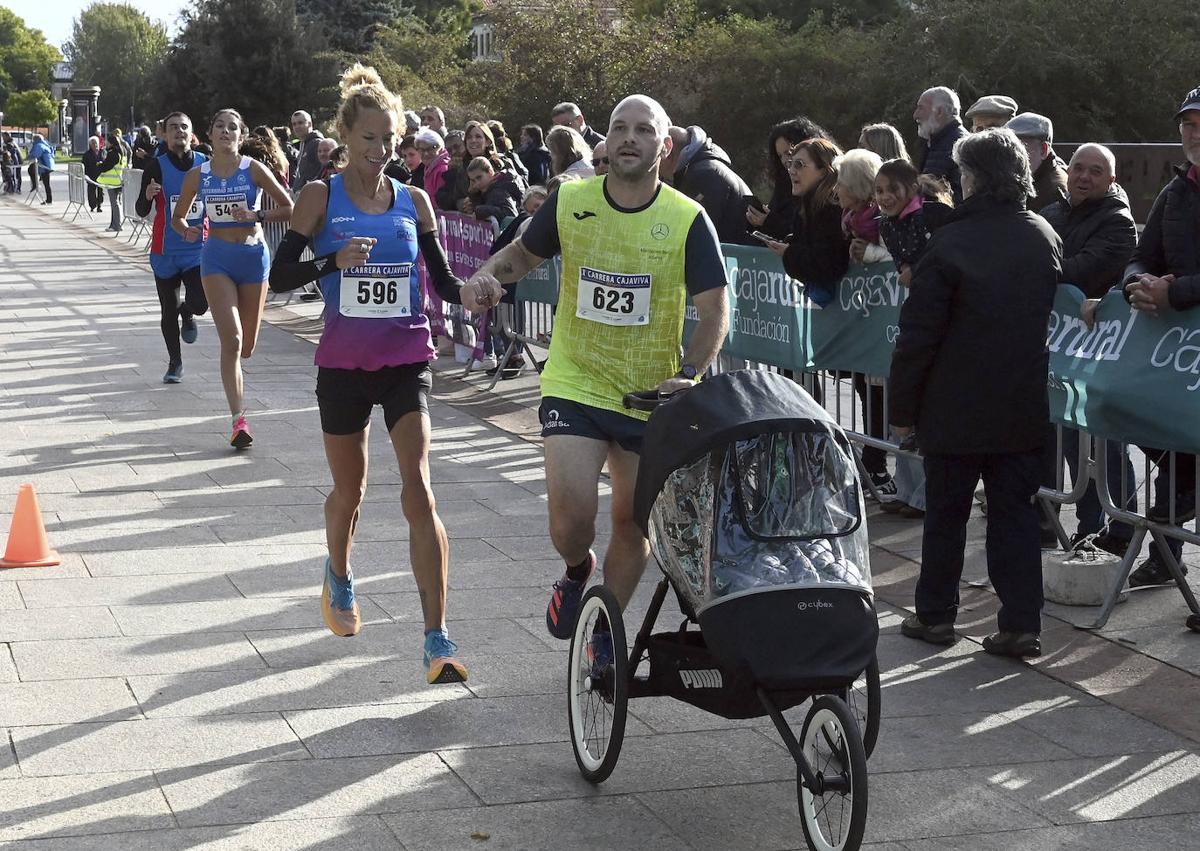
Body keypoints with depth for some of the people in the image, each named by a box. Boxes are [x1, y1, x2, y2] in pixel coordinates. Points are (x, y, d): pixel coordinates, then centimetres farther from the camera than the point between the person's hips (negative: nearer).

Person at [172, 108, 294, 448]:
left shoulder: (254, 170, -3)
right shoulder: (198, 175, 2)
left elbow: (289, 208, -4)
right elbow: (178, 216, 13)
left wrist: (257, 215, -19)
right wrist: (187, 231, -9)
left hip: (254, 255, 1)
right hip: (217, 257, 0)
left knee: (247, 346, 8)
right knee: (232, 339, -15)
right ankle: (240, 419, -14)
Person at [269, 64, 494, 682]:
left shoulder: (413, 201, 3)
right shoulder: (320, 198, -3)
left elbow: (441, 277, 8)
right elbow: (279, 275, -5)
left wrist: (467, 294, -15)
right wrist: (333, 261, -23)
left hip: (406, 360, 0)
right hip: (344, 364, 0)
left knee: (417, 488, -15)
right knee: (349, 489, 15)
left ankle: (437, 641, -16)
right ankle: (339, 579, 49)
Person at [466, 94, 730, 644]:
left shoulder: (688, 220, -10)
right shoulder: (569, 201, -5)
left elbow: (714, 310, -8)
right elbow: (524, 253, 13)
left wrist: (688, 374, -23)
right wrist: (489, 272, -8)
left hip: (651, 396, 0)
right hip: (574, 386, 0)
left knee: (632, 522, 10)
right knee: (570, 513, -15)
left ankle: (605, 634, 32)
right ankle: (576, 570, 22)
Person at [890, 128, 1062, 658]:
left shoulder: (952, 242, -14)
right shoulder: (1045, 238, 4)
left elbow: (918, 334, -13)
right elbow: (1059, 317, 14)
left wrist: (902, 408, -5)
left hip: (956, 409, -4)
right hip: (1024, 408, 4)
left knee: (946, 513, 9)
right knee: (1015, 512, 8)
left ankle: (935, 614, 19)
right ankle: (1021, 624, 5)